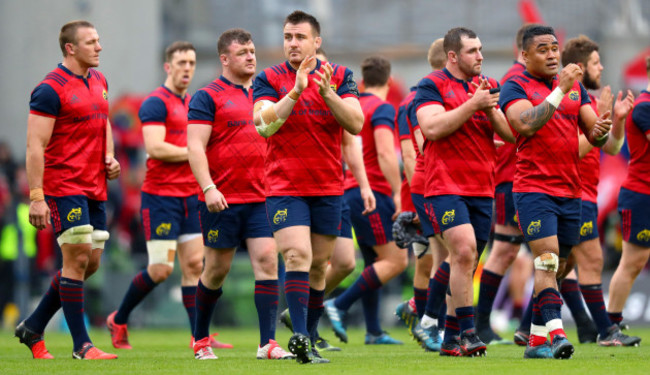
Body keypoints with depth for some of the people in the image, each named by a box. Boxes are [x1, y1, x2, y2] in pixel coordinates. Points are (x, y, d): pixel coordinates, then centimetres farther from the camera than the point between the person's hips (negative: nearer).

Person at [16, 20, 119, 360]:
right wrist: (36, 196, -20)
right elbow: (35, 146, -15)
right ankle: (81, 345, -3)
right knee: (78, 258, -9)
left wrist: (109, 158, 9)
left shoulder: (99, 82, 13)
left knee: (90, 262, 9)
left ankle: (33, 328, 21)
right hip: (64, 187, -8)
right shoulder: (51, 89, -13)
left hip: (94, 188, 8)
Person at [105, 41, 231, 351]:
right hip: (160, 196, -8)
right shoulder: (156, 103, -10)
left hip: (190, 195, 8)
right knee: (161, 269, -7)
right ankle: (119, 320, 12)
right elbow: (155, 148, -21)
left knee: (194, 264, 2)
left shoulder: (193, 104, 16)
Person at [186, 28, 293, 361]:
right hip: (222, 200, -4)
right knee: (217, 270, 4)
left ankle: (267, 343, -11)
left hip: (260, 199, 4)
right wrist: (208, 188, -21)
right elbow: (195, 146, -11)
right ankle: (200, 338, 22)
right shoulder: (208, 97, -3)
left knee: (267, 260, -9)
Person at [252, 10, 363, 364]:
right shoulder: (269, 79, -1)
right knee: (298, 256, -19)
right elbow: (264, 124, -16)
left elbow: (356, 124, -8)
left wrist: (327, 92, -22)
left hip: (328, 188, 3)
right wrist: (295, 91, -26)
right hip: (285, 187, -3)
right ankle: (299, 337, -25)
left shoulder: (339, 76, 4)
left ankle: (307, 337, 20)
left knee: (319, 265, 8)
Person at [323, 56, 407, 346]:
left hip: (352, 191, 9)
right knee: (396, 260, -9)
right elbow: (385, 153, -21)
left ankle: (374, 331, 10)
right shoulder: (382, 108, -9)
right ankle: (339, 305, -15)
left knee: (375, 262, 13)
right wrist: (398, 193, -22)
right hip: (373, 192, -9)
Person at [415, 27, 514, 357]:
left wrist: (490, 109, -7)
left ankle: (450, 339, 14)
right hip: (446, 187, -6)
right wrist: (472, 105, -16)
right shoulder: (432, 86, -1)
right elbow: (432, 128, -16)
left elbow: (511, 134, 11)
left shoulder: (488, 86, 15)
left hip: (482, 190, 6)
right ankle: (467, 333, -20)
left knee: (466, 263, 7)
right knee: (464, 251, -22)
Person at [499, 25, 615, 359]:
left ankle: (536, 340, 16)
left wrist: (600, 130, -11)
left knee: (556, 268, 9)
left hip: (570, 191, 6)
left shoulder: (575, 86, 14)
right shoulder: (515, 87, -3)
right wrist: (560, 91, -25)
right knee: (547, 259, -19)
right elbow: (526, 124, -22)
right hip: (533, 189, -6)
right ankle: (556, 332, -27)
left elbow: (594, 134, 13)